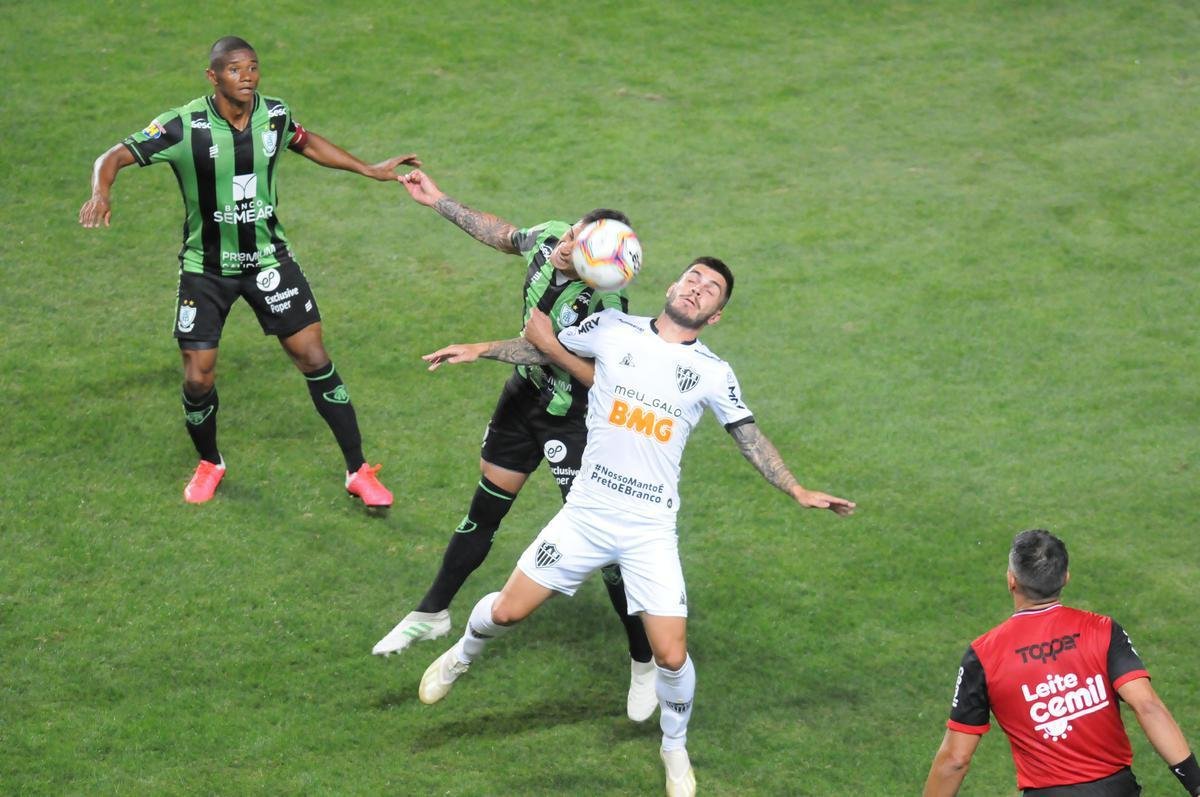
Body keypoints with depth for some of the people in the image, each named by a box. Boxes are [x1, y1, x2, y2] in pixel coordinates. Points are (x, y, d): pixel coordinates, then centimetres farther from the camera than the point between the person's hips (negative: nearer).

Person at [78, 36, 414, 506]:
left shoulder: (274, 116, -8)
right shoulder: (183, 127, -20)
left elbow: (306, 143, 15)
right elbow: (114, 157, -17)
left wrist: (370, 170, 16)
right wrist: (101, 193, -39)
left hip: (268, 258, 2)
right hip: (206, 268, -2)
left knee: (314, 358, -3)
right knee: (198, 379, 0)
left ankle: (358, 471, 8)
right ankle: (209, 464, 31)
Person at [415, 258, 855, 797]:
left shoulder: (712, 374, 1)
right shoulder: (613, 329, 1)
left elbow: (750, 438, 8)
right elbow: (545, 347, 15)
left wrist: (797, 491, 1)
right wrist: (480, 350, 6)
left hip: (651, 530, 0)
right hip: (587, 511, 1)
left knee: (671, 655, -7)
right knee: (508, 610, 2)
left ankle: (675, 749, 22)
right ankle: (461, 657, 38)